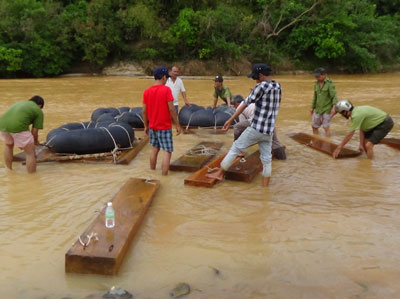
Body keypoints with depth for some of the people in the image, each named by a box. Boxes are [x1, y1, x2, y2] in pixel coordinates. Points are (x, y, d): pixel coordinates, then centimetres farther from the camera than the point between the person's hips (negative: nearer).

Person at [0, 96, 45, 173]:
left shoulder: (19, 103, 33)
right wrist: (36, 141, 34)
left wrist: (20, 143, 54)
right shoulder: (39, 111, 16)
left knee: (9, 145, 35)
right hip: (18, 127, -6)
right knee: (30, 153, 12)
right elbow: (34, 131, 11)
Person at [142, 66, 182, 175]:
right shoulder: (166, 90, -13)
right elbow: (171, 109, -15)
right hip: (165, 127, -6)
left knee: (155, 149, 22)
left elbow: (144, 111, 4)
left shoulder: (147, 91, 1)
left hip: (152, 126, 6)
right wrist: (177, 125, -8)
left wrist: (146, 126, 15)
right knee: (167, 152, 0)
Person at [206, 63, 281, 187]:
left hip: (256, 128, -7)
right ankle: (265, 187, 15)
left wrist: (230, 120, -10)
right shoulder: (278, 86, 8)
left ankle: (219, 173, 15)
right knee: (266, 159, 10)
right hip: (269, 130, 7)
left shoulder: (261, 86, -13)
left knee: (236, 147, 6)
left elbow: (245, 104, -13)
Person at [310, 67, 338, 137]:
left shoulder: (329, 83, -13)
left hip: (327, 109, -7)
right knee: (314, 126, 10)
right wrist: (312, 108, 17)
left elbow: (334, 96, -18)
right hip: (318, 109, 7)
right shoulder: (316, 84, 6)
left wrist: (334, 107, -30)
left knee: (326, 127, -6)